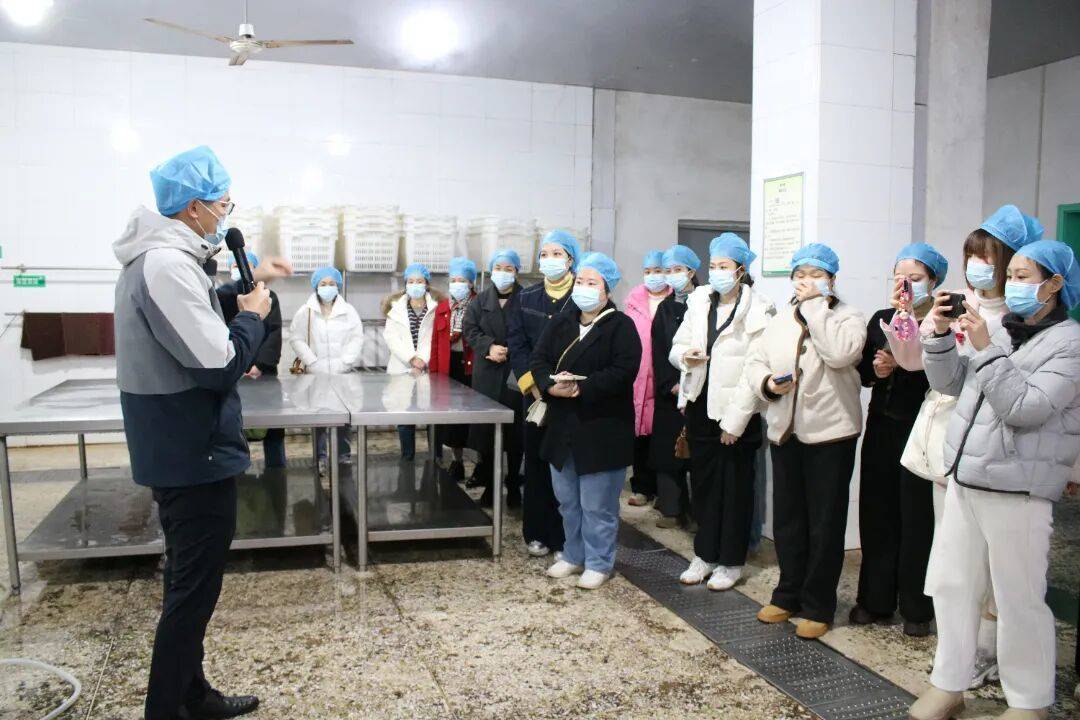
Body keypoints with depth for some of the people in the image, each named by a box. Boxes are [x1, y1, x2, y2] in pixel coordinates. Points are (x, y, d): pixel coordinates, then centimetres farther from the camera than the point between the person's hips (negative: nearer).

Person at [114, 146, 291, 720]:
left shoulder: (158, 256, 9)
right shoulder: (167, 264, -23)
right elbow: (220, 363, -25)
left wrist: (247, 283, 20)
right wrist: (253, 314, -9)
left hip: (177, 449, 11)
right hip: (194, 453, -11)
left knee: (189, 580, 20)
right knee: (194, 588, 0)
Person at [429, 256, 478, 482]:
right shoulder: (442, 307, 11)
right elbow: (436, 342, 10)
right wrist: (434, 371, 6)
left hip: (471, 368, -4)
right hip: (447, 368, 4)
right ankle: (458, 461, 21)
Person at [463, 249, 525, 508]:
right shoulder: (481, 300, 12)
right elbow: (469, 328, 4)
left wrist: (507, 351, -15)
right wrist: (490, 347, -12)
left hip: (515, 374, -3)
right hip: (486, 375, 3)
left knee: (514, 433, 1)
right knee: (485, 431, 2)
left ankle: (513, 486, 15)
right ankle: (489, 485, 14)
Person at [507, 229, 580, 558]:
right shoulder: (525, 299, 9)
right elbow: (517, 345, 2)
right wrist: (535, 386, -10)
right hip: (535, 394, 3)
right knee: (537, 463, 7)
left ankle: (565, 538, 8)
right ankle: (537, 533, 18)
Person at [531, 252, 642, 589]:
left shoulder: (621, 326, -7)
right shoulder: (561, 322, 10)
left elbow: (623, 371, -18)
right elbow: (539, 359, 4)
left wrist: (582, 388, -24)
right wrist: (551, 384, -16)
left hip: (602, 428, -6)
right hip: (563, 426, 6)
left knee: (597, 504, 2)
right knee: (568, 500, 17)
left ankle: (598, 563, 17)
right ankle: (574, 555, 33)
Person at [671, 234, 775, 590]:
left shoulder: (758, 311, -11)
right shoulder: (698, 302, 6)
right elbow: (677, 346, 10)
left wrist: (735, 421, -16)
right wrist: (685, 355, -15)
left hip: (737, 412, -5)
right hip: (701, 404, 5)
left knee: (735, 487, 8)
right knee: (702, 482, 13)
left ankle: (731, 562, 21)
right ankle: (705, 554, 28)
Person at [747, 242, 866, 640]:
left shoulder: (849, 317, -4)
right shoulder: (780, 320, 12)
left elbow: (839, 353, -24)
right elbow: (756, 361, 12)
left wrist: (816, 304, -17)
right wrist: (767, 383, -10)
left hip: (830, 431, -5)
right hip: (785, 431, 5)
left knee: (824, 522, 4)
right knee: (787, 518, 15)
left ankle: (818, 606, 17)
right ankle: (789, 593, 30)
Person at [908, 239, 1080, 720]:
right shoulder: (1002, 331, 13)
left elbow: (1025, 409, -18)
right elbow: (949, 383, 13)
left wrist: (986, 349, -20)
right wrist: (941, 334, 0)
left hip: (1017, 491, -7)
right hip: (964, 482, 7)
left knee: (1019, 600, 3)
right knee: (951, 586, 12)